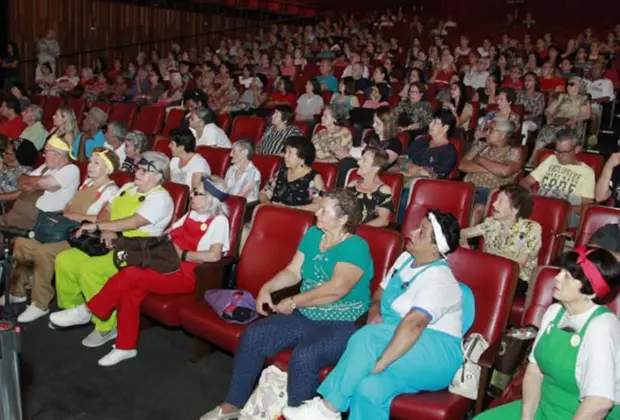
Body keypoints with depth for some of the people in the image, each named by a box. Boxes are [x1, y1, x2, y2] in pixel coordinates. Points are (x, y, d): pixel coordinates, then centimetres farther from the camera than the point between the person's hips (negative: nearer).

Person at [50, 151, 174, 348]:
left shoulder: (160, 198, -13)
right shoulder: (128, 187, 16)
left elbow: (134, 222, -24)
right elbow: (107, 209, 12)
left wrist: (97, 225, -20)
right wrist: (105, 230, -11)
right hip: (109, 245, 9)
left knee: (89, 269, -29)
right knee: (64, 260, -2)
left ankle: (107, 327, -16)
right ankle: (73, 307, 16)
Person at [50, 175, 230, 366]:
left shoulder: (218, 221, -10)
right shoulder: (192, 214, 16)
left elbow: (214, 255, -23)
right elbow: (168, 235, 18)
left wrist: (182, 254, -16)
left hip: (186, 275, -7)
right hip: (168, 266, 8)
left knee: (129, 275, -22)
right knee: (130, 291, -19)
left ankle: (87, 311, -4)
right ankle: (125, 347, -10)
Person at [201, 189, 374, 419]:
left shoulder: (356, 247, -16)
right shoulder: (313, 234, 7)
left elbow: (337, 289, -27)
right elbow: (293, 272, 10)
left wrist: (293, 302, -19)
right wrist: (267, 287, -9)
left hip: (343, 325, -7)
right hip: (305, 317, 7)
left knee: (304, 355, -34)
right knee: (253, 335, -7)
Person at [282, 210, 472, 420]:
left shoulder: (439, 281, -18)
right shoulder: (406, 258, 10)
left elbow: (413, 324, -32)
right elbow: (379, 295, 19)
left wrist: (376, 366, -37)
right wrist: (374, 314, -5)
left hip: (435, 355, -6)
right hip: (404, 350, 7)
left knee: (368, 337, -33)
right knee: (369, 388, -28)